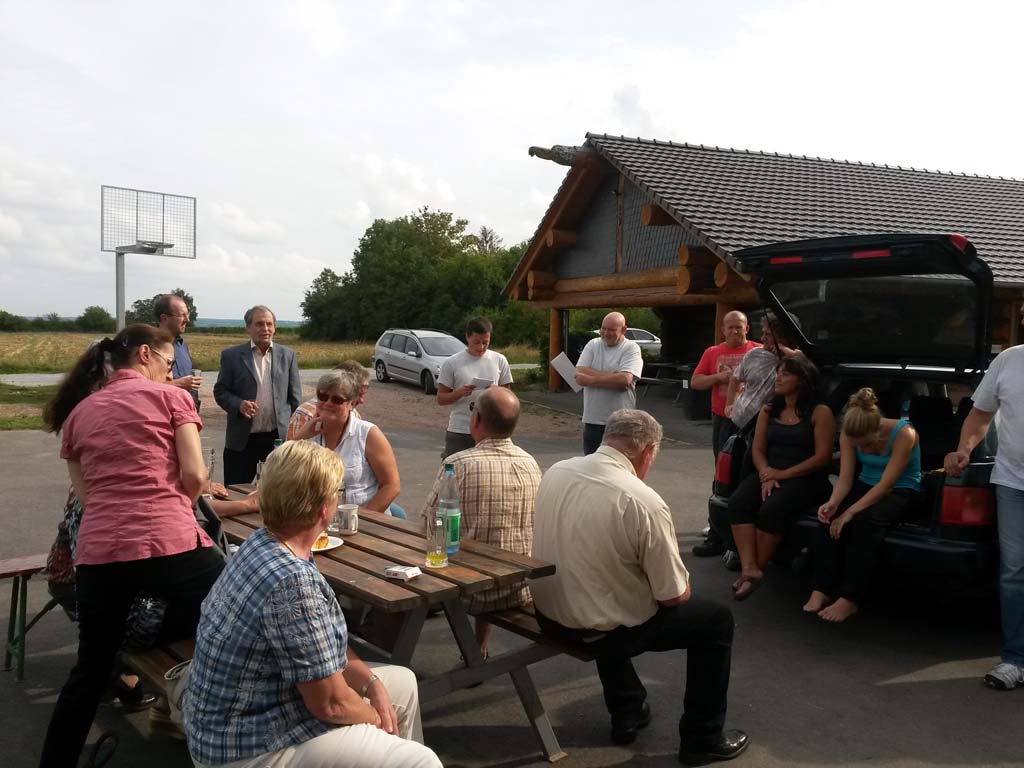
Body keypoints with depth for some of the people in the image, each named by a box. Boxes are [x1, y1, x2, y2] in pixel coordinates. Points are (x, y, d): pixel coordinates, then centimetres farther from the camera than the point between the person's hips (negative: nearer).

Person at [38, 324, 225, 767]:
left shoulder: (77, 413, 18)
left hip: (97, 553, 5)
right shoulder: (170, 397, 5)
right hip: (171, 545, -4)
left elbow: (85, 494, 15)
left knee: (90, 671, 22)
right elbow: (194, 475, -2)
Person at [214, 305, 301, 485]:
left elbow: (295, 396, 7)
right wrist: (238, 404, -17)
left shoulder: (287, 355, 6)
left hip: (280, 437, 1)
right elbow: (220, 391, 3)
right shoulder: (231, 356, 1)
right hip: (242, 440, -1)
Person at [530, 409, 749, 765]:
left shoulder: (555, 471, -5)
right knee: (717, 618, 12)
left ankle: (627, 712, 43)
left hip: (548, 615, 7)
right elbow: (673, 596, -15)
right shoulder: (644, 502, -24)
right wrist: (680, 590, 9)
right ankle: (702, 739, 24)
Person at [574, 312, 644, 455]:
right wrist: (613, 376, -14)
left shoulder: (631, 348, -5)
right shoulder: (593, 345, 7)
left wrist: (591, 379, -13)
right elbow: (580, 374, -8)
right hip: (592, 419, 4)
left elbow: (625, 379, -21)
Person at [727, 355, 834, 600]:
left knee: (771, 509, -34)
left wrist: (783, 474, -13)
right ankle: (749, 569, -33)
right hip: (770, 474, 5)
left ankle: (758, 569, -18)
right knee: (738, 502, -26)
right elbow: (757, 449, 11)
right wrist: (766, 475, -10)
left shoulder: (820, 412, -1)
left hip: (805, 479, -5)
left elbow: (822, 457, -8)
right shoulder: (768, 411, 16)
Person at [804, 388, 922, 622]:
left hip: (901, 491, -4)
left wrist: (850, 513, -34)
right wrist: (833, 503, -34)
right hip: (866, 485, 4)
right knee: (829, 517, -26)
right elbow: (845, 478, -13)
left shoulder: (903, 434, -26)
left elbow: (886, 484, -29)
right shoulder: (848, 435, -12)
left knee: (867, 519, -35)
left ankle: (849, 599, -31)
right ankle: (821, 590, -25)